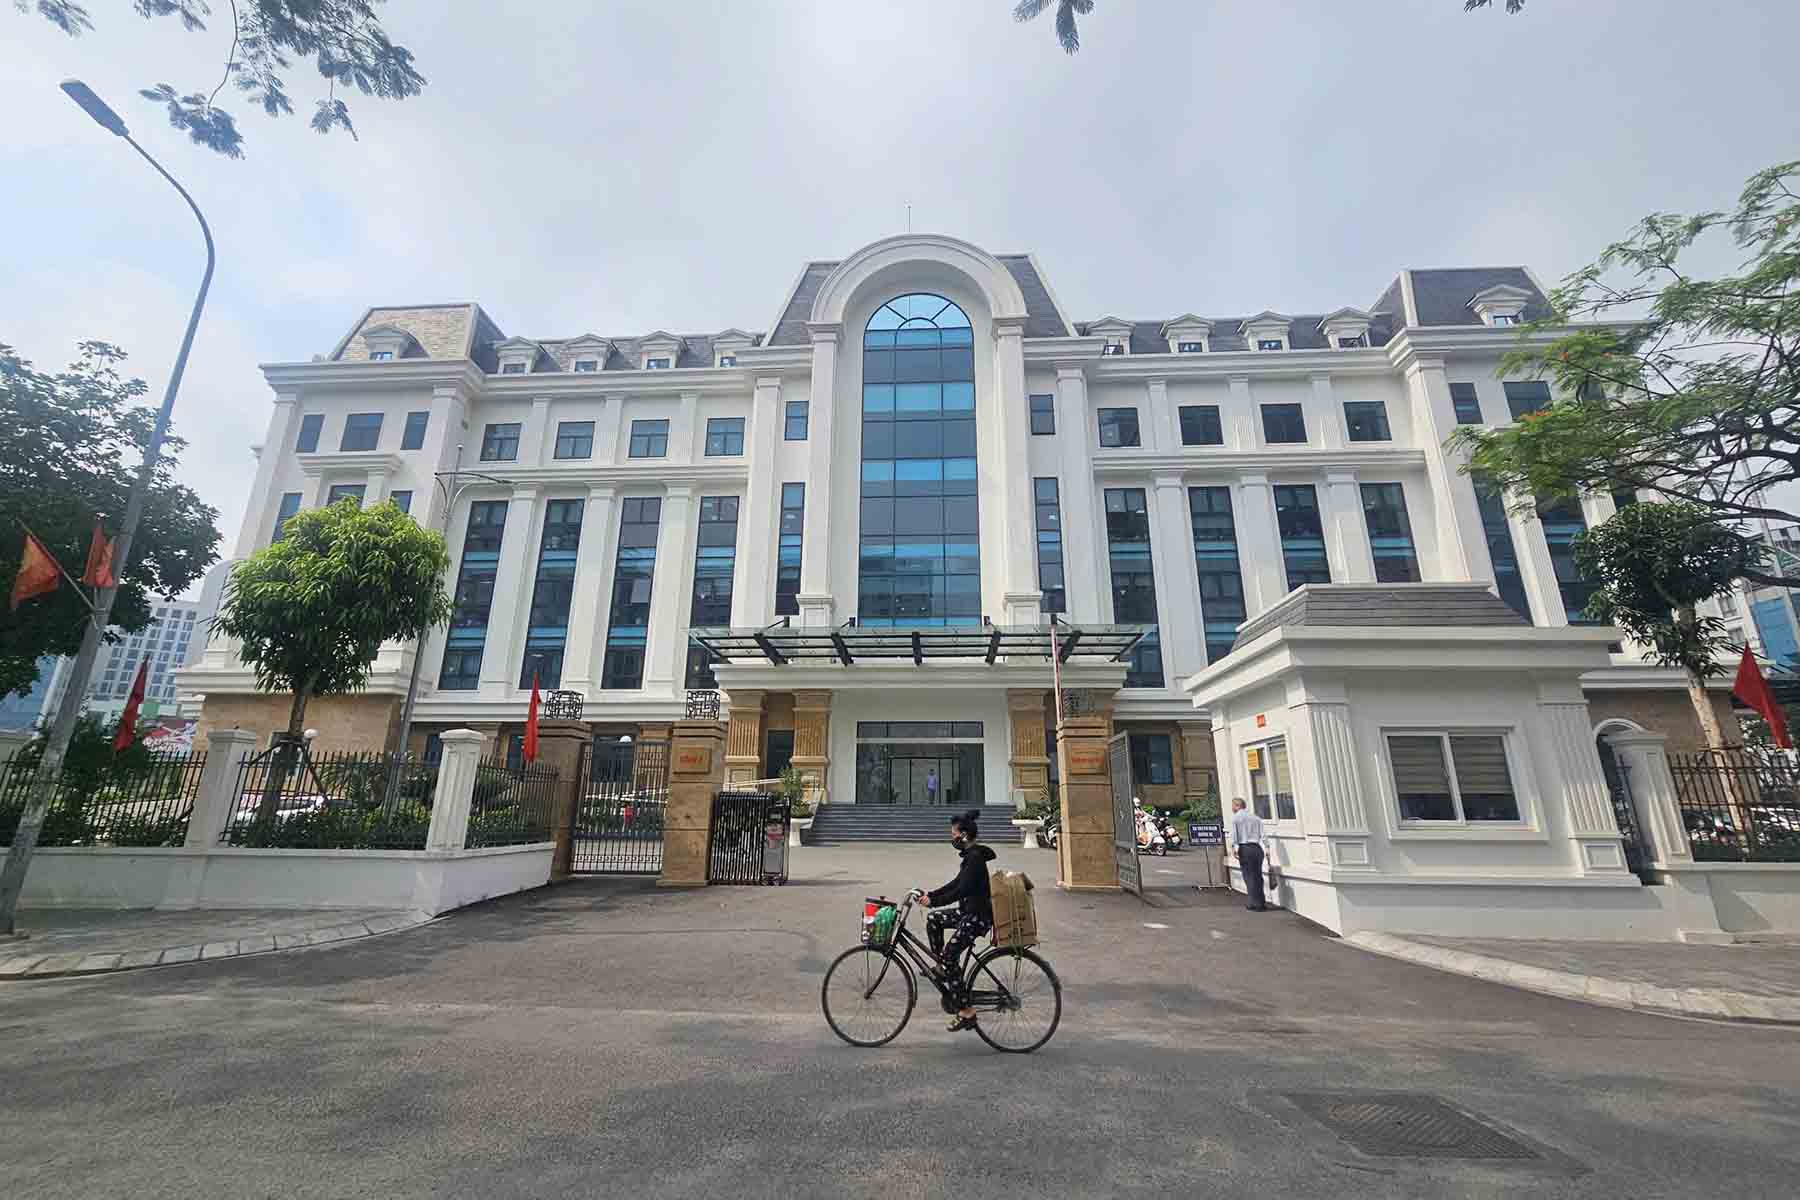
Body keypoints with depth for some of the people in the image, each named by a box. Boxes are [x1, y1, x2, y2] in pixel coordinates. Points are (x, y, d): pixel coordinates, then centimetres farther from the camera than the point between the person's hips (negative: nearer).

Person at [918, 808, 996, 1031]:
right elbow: (956, 884, 17)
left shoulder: (975, 858, -19)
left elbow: (961, 890, -26)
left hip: (978, 916, -10)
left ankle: (966, 1012, -2)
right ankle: (941, 968, 21)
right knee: (933, 920, 12)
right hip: (969, 912, 10)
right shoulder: (971, 856, 11)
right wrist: (930, 894, 12)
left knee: (949, 956, -9)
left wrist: (933, 901, -25)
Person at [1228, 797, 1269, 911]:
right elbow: (1263, 834, 9)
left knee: (1249, 876, 1)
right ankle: (1260, 903, 19)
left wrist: (1234, 848, -10)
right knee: (1258, 876, 13)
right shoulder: (1256, 817, 15)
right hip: (1257, 848, 5)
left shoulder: (1235, 817, 1)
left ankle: (1255, 904, 1)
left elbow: (1234, 834, -9)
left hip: (1244, 848, -5)